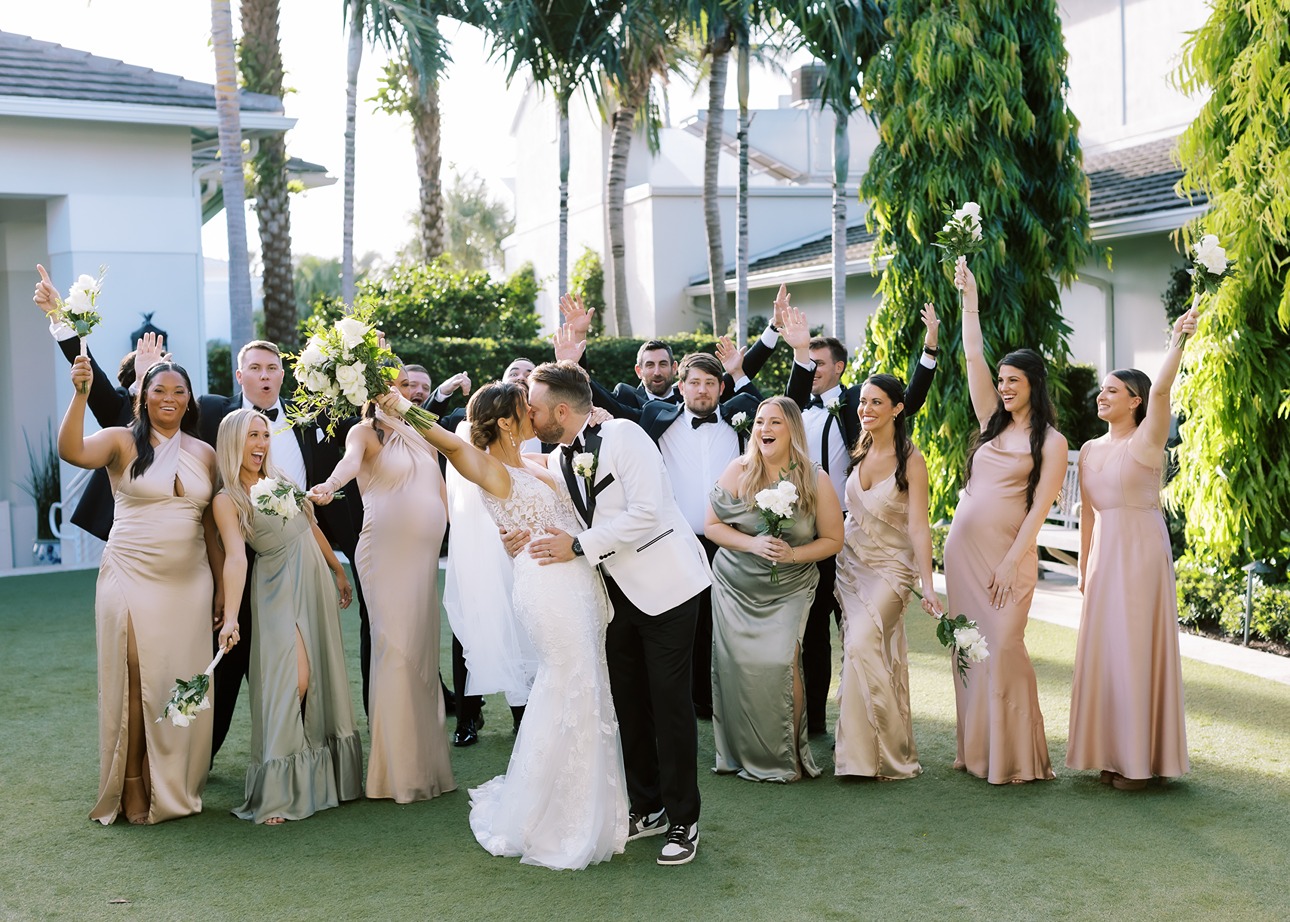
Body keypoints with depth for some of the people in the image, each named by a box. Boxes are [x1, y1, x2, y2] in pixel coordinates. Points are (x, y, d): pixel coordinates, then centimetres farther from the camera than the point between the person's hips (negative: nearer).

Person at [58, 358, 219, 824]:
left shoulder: (204, 454, 9)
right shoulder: (122, 442, -2)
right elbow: (72, 451, -22)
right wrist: (81, 394, -32)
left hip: (189, 584, 4)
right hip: (132, 579, -4)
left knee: (183, 682, 8)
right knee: (135, 682, -2)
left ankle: (176, 788, 21)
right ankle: (134, 794, 8)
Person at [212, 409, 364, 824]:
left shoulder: (282, 479, 8)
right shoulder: (228, 500, -11)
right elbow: (236, 557, -23)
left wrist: (338, 571, 23)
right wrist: (230, 616, -34)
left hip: (315, 581, 7)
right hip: (278, 592, -6)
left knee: (323, 678, 9)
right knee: (293, 680, -17)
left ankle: (323, 774, 21)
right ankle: (276, 793, -13)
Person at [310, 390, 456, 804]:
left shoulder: (423, 436, 17)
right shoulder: (365, 432, -1)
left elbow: (441, 492, 19)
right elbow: (351, 459, -23)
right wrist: (330, 485, -44)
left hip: (425, 553, 6)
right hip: (386, 552, -6)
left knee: (423, 652, 6)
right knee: (396, 650, -9)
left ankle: (424, 762, 14)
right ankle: (398, 770, -2)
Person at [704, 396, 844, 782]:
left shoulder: (816, 480, -5)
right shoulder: (739, 471, -4)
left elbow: (832, 539, 1)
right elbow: (712, 525, -2)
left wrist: (793, 553, -16)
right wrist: (752, 544, -18)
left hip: (789, 589, -1)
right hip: (736, 587, 1)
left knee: (782, 663, -16)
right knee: (739, 665, -4)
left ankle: (787, 755, 0)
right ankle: (742, 755, 13)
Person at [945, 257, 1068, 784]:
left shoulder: (1050, 442, -2)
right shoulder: (994, 422, 12)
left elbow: (1039, 507, -8)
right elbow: (973, 358, 10)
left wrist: (1011, 562, -15)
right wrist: (969, 300, 8)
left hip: (1006, 551, -6)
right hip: (963, 544, 6)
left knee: (1004, 647, -10)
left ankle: (1016, 758, -1)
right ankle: (976, 750, 15)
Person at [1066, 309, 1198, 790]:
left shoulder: (1147, 439, -6)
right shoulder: (1089, 450, 12)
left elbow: (1161, 389, -25)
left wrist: (1177, 340, -38)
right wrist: (1083, 568, 15)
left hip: (1142, 552, -6)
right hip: (1103, 557, 7)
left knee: (1138, 650, -4)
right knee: (1103, 651, 7)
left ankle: (1141, 759, 4)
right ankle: (1113, 754, 16)